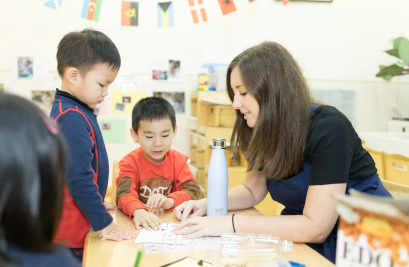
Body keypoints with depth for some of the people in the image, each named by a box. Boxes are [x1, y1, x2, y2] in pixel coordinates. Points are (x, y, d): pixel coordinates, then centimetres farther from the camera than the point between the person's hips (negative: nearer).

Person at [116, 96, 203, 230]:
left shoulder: (179, 160, 4)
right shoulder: (130, 162, -3)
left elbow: (194, 191, -7)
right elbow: (124, 194, -19)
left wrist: (170, 201, -26)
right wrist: (138, 211, -41)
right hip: (140, 226, -1)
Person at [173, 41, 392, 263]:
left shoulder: (328, 129, -24)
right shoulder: (267, 131, -1)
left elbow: (315, 228, -27)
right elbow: (252, 190, 13)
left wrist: (231, 223, -26)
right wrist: (206, 204, -5)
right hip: (304, 238, 6)